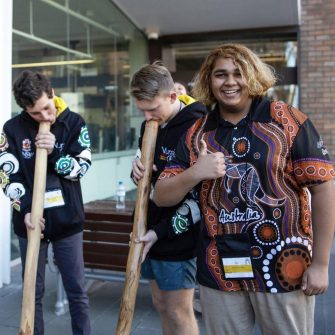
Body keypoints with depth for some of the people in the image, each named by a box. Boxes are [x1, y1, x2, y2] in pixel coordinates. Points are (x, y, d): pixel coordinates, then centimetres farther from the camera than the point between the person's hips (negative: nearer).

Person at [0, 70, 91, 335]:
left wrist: (54, 153, -19)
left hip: (67, 219, 0)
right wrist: (26, 210, -16)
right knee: (33, 292, 11)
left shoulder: (74, 123, -2)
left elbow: (81, 168, -3)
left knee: (77, 290, 7)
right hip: (30, 220, 0)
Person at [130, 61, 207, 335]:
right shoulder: (150, 125, 8)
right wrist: (137, 171, -7)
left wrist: (163, 231, -19)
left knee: (178, 313, 5)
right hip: (150, 233, 8)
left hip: (178, 238, -8)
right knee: (161, 305, 18)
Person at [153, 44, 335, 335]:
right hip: (219, 270, 3)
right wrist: (194, 173, -17)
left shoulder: (286, 120, -5)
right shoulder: (196, 134, 3)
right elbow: (161, 197, 3)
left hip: (284, 267, -2)